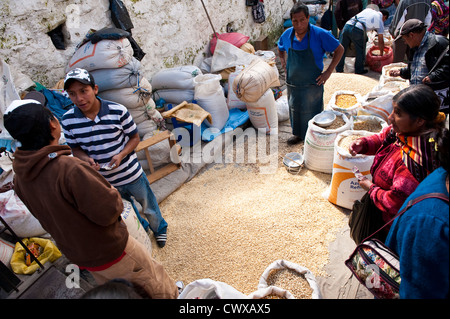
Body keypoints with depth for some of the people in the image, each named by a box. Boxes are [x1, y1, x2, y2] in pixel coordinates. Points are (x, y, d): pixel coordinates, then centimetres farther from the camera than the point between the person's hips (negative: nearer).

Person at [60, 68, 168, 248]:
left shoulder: (118, 111, -20)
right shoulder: (68, 120, -13)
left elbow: (134, 138, -8)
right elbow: (75, 148, 1)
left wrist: (121, 155, -25)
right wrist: (85, 159, -21)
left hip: (131, 174, -2)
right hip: (104, 180, 3)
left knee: (148, 206, 19)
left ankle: (159, 229, 50)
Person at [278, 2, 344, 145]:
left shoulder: (320, 34, -15)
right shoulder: (287, 35, -3)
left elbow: (339, 50, -5)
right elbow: (281, 49, 20)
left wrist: (328, 72, -10)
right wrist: (284, 63, 7)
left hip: (312, 84, -4)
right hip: (292, 83, 5)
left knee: (311, 112, 4)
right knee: (294, 109, 19)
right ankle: (298, 134, 41)